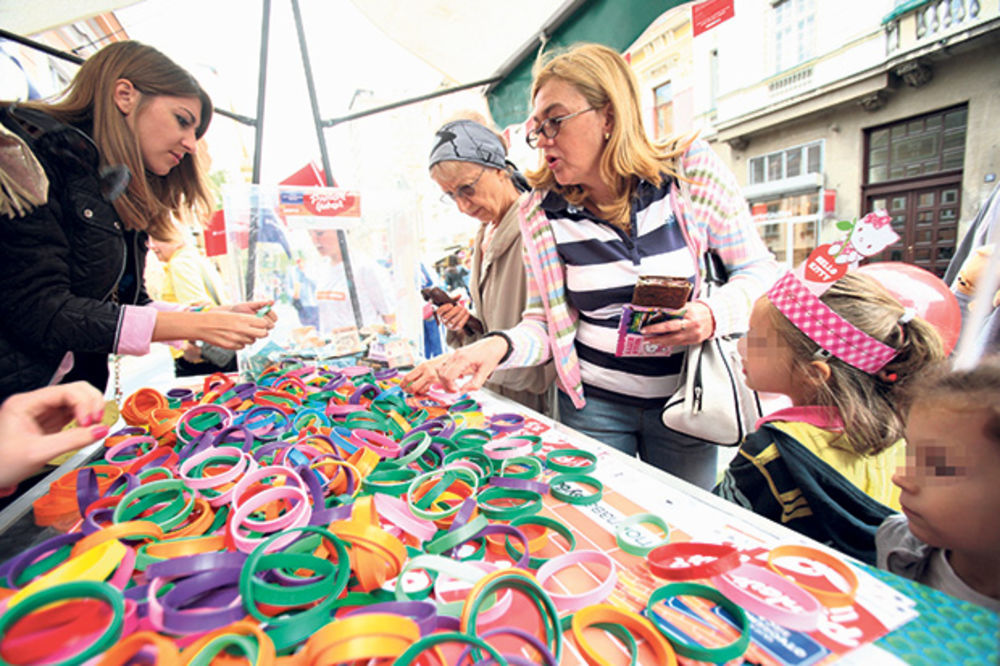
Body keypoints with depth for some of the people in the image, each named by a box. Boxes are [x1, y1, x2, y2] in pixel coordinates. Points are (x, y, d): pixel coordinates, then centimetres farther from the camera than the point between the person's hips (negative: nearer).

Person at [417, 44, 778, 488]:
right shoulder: (541, 213, -7)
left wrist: (713, 314, -20)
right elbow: (545, 323, -3)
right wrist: (500, 346, -23)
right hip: (592, 404, 0)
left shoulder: (692, 171, -9)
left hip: (685, 401, 1)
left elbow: (759, 271, -1)